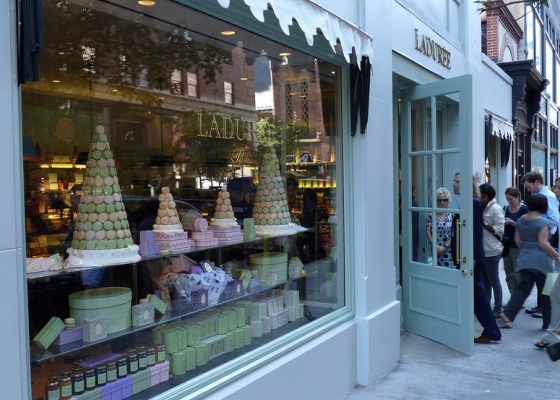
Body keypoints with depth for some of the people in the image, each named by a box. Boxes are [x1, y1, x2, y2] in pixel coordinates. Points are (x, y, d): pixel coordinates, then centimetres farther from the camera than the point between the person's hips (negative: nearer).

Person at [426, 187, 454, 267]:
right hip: (435, 250, 1)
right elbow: (428, 233, 2)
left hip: (449, 251, -1)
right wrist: (436, 246, -8)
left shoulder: (452, 216, 1)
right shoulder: (431, 215, 4)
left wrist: (445, 247, -8)